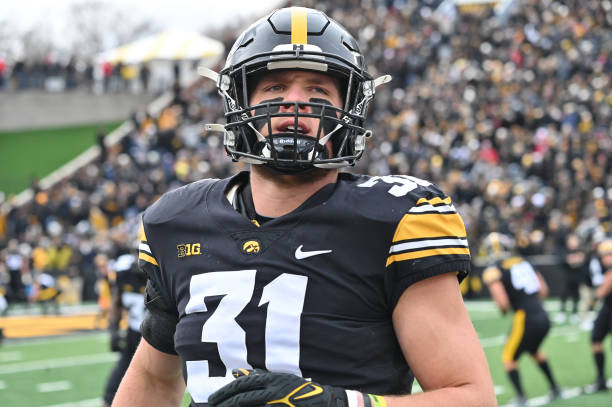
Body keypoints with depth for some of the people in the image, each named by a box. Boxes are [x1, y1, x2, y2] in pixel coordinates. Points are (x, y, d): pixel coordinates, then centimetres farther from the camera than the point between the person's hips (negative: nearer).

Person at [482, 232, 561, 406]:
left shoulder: (493, 271, -7)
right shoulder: (524, 263, 13)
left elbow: (503, 302, -18)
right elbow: (543, 289, 17)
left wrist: (504, 309, 4)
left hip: (525, 319, -7)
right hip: (543, 318, 7)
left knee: (509, 357, 13)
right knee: (534, 350, 32)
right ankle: (554, 388, 38)